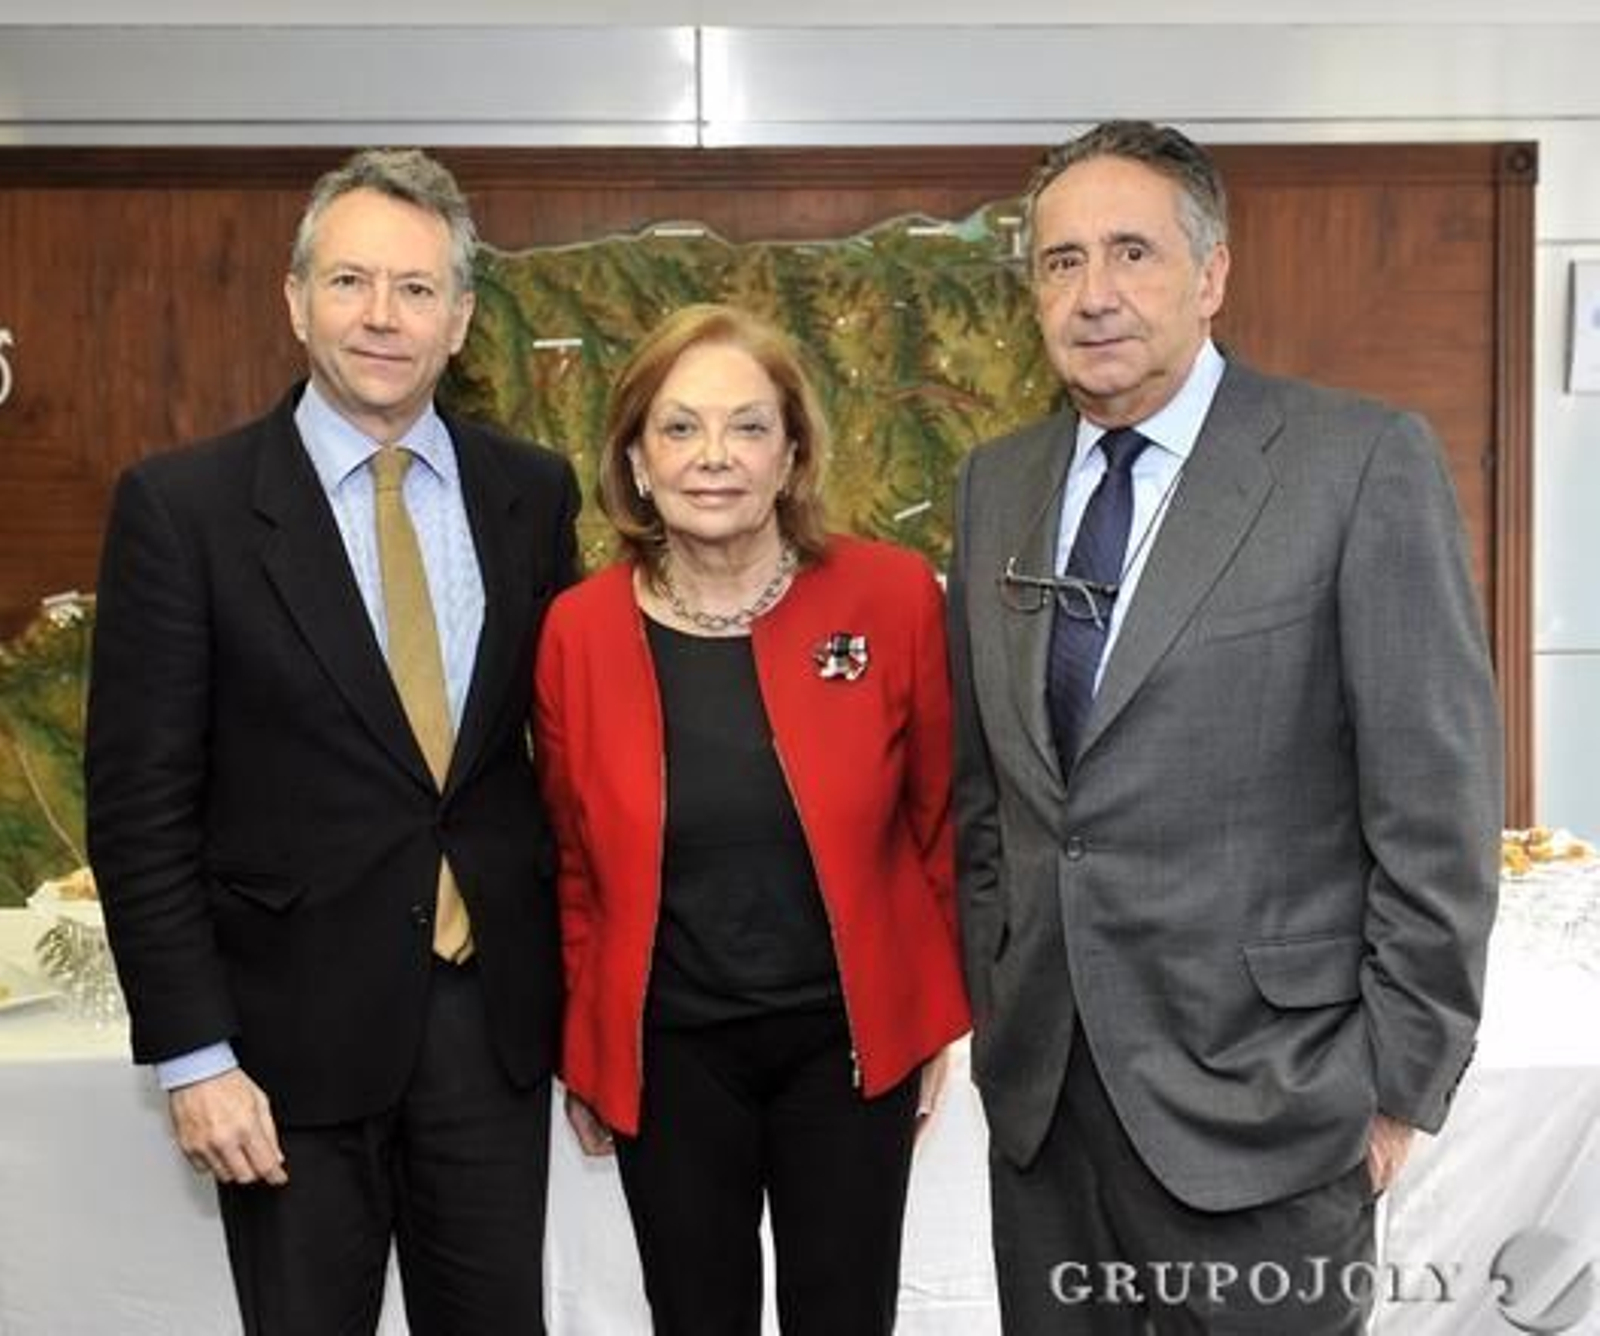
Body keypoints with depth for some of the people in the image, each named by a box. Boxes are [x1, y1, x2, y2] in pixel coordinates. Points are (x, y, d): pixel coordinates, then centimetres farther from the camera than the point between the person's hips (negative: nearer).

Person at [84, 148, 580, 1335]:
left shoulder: (531, 491, 2)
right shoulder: (183, 505, -8)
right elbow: (139, 804, -7)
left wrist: (581, 980, 7)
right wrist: (194, 1055, -11)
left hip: (498, 1016, 3)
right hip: (295, 1028, -3)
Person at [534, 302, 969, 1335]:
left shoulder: (894, 596, -11)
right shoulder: (580, 629, -7)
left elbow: (938, 819, 0)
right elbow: (576, 863, 4)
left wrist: (940, 1013, 4)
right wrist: (582, 1050, 9)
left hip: (850, 1038, 0)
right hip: (665, 1052, 1)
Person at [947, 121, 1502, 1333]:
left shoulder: (1363, 463, -9)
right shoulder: (997, 483, 7)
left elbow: (1437, 798, -9)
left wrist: (1400, 1079, -8)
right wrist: (994, 994, 10)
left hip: (1256, 1091, -4)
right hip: (1040, 1085, 5)